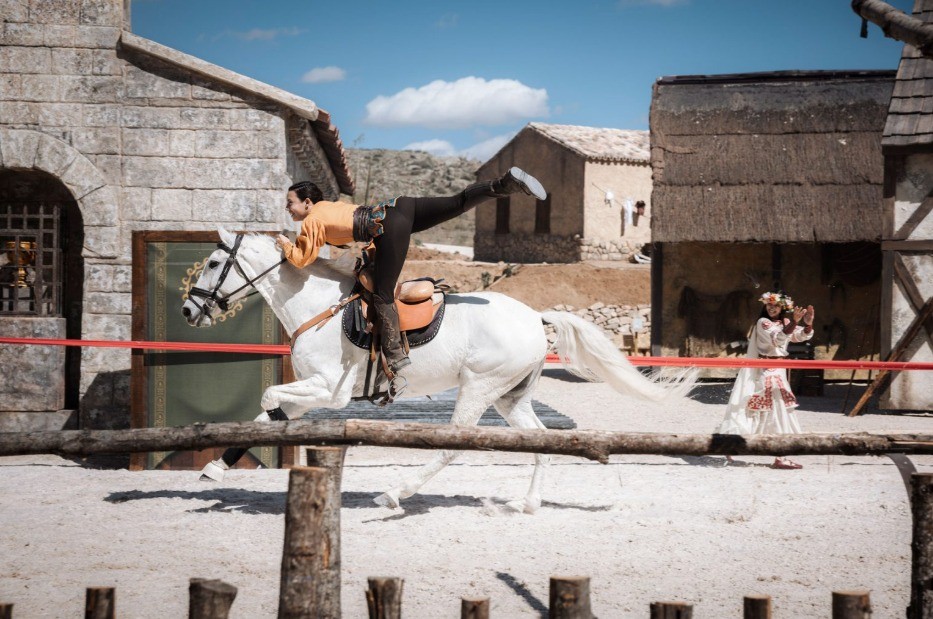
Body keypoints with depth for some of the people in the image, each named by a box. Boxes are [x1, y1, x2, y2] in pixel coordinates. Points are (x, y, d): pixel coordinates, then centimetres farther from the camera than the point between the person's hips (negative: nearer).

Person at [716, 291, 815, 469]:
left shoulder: (785, 322, 11)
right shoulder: (763, 322, -11)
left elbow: (803, 336, -1)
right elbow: (778, 338, -27)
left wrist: (808, 323, -22)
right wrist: (794, 322, -40)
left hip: (778, 371, 8)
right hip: (766, 371, -8)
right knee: (777, 408, -12)